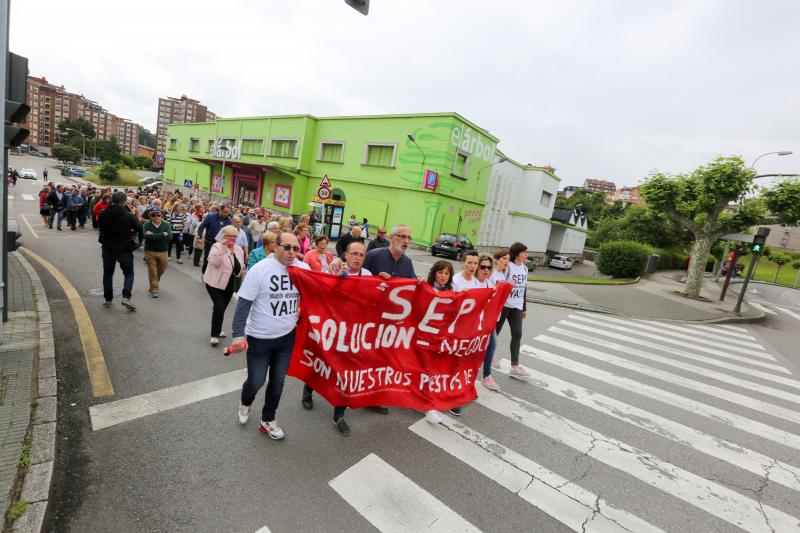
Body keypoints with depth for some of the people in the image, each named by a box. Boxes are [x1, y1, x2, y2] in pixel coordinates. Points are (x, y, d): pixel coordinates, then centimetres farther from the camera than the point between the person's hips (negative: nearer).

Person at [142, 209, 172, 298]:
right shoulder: (147, 225, -5)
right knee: (152, 272, -2)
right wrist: (162, 235, -20)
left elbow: (170, 237, -15)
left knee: (161, 270, 16)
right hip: (150, 251, -2)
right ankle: (154, 290, 7)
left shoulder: (166, 225, 0)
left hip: (163, 252, 2)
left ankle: (155, 282, 45)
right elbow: (147, 237, -21)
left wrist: (154, 235, -18)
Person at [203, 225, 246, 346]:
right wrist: (223, 248, -34)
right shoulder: (217, 247, -13)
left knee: (221, 308, 15)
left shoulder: (239, 249, 6)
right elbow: (214, 262, -30)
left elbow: (242, 267, 17)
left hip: (230, 285, 6)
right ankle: (215, 335, -1)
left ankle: (217, 330, 34)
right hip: (215, 283, -6)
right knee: (219, 308, -14)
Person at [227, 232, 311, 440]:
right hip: (259, 338, -3)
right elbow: (243, 304, -15)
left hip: (287, 336, 3)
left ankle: (267, 420, 38)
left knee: (278, 381, 15)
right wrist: (238, 335, -21)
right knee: (256, 381, 10)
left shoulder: (304, 269, -5)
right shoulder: (260, 269, -16)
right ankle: (245, 403, 46)